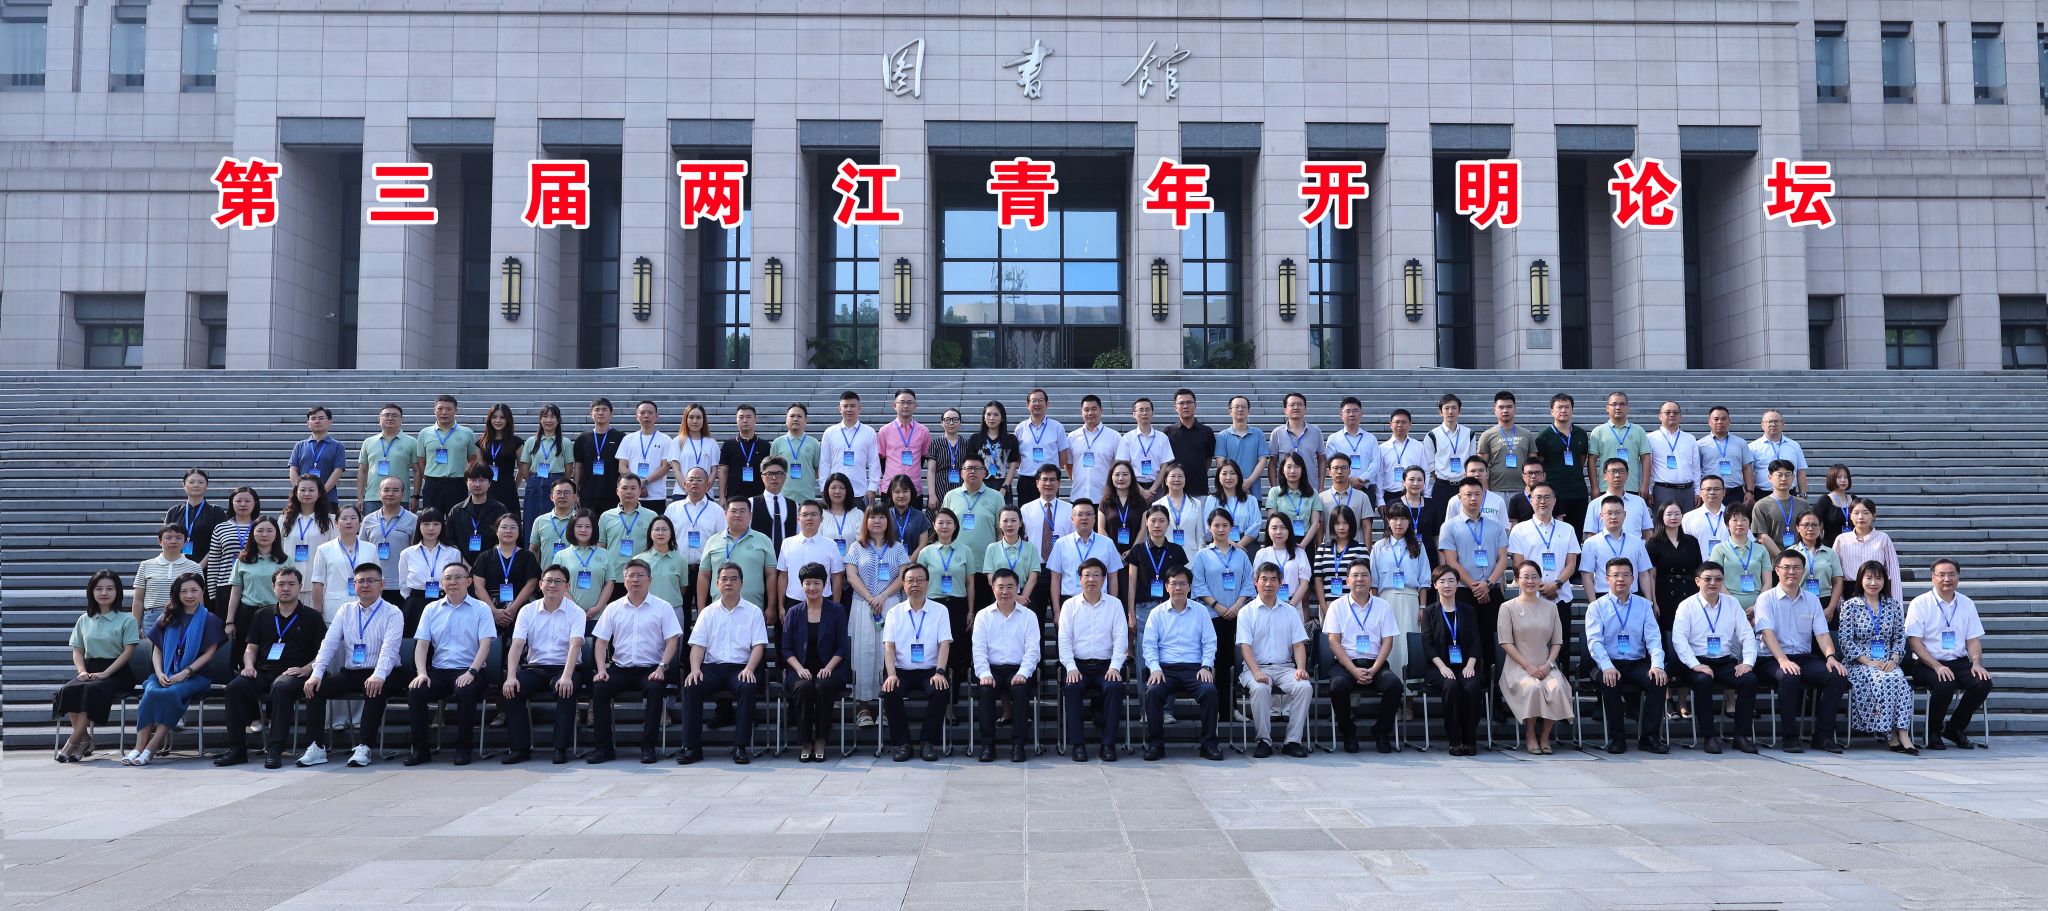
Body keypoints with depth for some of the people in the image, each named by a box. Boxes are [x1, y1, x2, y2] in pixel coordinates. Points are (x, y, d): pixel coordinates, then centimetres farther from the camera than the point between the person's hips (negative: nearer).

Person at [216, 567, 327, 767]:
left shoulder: (312, 617, 11)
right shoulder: (263, 615, 23)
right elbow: (251, 648, 23)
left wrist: (305, 669, -12)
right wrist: (249, 665, 1)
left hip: (293, 673, -4)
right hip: (263, 673, 4)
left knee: (281, 687, -38)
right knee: (235, 687, -26)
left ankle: (274, 749, -38)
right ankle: (237, 749, -21)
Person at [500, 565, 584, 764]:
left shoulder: (575, 612, -1)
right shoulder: (527, 611, 7)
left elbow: (575, 645, -16)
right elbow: (516, 645, -3)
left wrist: (566, 676, -32)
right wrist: (511, 676, -19)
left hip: (565, 667, -3)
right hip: (535, 667, 3)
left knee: (566, 690, -34)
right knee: (510, 689, -24)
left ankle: (561, 748, -24)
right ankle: (519, 748, -17)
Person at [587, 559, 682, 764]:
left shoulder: (663, 607, 5)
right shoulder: (613, 608, 12)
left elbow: (672, 641, -1)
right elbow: (601, 641, 9)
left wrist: (661, 667, -16)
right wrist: (601, 669, -6)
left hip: (651, 669, -2)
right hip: (620, 668, 3)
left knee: (655, 688, -33)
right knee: (599, 687, -25)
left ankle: (648, 746, -22)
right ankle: (604, 747, -16)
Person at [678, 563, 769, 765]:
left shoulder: (753, 611, 10)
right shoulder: (708, 613, 16)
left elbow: (758, 645, 1)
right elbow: (697, 645, 8)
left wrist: (749, 669, -17)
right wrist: (695, 668, -12)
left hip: (741, 668, -2)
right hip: (712, 667, 2)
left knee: (747, 687, -34)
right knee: (690, 686, -27)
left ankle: (740, 747, -29)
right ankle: (691, 747, -23)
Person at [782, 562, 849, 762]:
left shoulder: (837, 611, 8)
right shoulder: (794, 613, 12)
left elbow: (841, 647, 4)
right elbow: (786, 649, 7)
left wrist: (827, 668, -12)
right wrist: (800, 669, -10)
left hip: (829, 669, -1)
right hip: (800, 669, 1)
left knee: (823, 686, -34)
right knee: (803, 687, -32)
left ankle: (820, 742, -20)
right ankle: (805, 744, -21)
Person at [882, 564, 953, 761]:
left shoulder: (939, 611, 7)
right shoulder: (894, 613, 9)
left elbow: (944, 644, -2)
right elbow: (889, 646, 0)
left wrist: (939, 672, -17)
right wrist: (891, 674, -15)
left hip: (930, 671, -1)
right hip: (902, 671, 1)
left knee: (941, 691, -31)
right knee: (889, 692, -29)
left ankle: (927, 742, -15)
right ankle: (902, 743, -13)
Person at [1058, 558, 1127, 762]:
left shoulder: (1114, 604, 9)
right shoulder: (1070, 605, 10)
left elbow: (1120, 638, 2)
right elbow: (1064, 640, 2)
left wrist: (1115, 667, -12)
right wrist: (1071, 667, -12)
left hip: (1106, 665, 0)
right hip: (1078, 664, 0)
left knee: (1115, 687, -30)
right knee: (1072, 688, -31)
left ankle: (1109, 744, -21)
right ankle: (1077, 743, -22)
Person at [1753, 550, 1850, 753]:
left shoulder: (1812, 601, 17)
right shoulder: (1766, 599, 2)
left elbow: (1822, 633, 7)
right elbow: (1767, 632, -12)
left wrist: (1830, 656, -14)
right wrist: (1783, 660, -27)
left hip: (1805, 658, 5)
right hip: (1773, 660, -5)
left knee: (1838, 675, -22)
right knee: (1789, 676, -37)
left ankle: (1823, 734, -13)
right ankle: (1790, 737, -24)